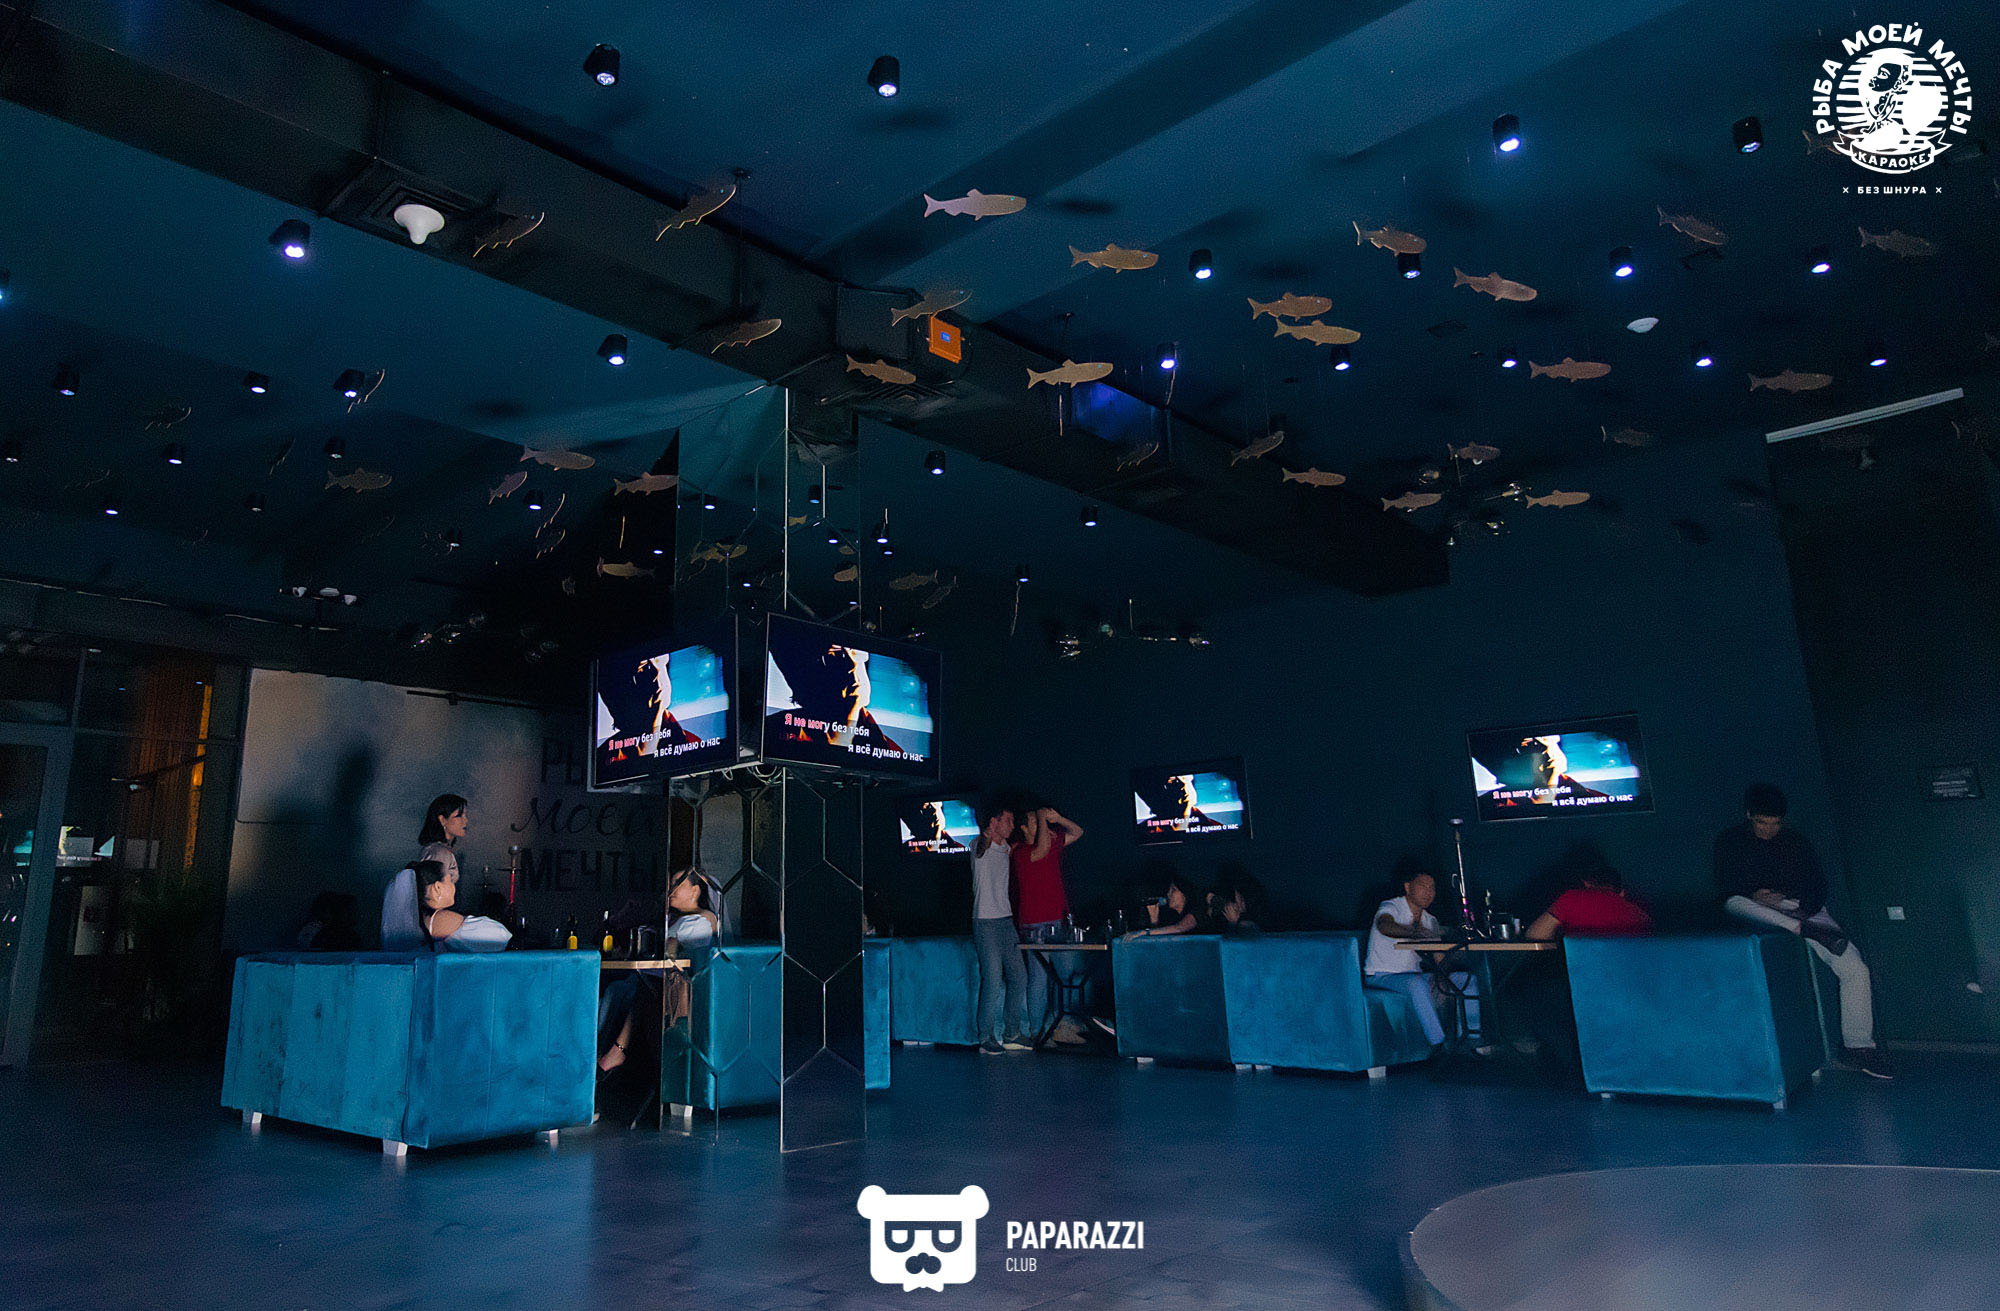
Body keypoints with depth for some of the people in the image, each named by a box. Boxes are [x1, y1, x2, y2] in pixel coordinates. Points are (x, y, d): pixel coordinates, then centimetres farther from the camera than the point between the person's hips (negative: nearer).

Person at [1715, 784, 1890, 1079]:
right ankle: (1804, 931, -49)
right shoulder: (1730, 840, 5)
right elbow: (1725, 887, 2)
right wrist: (1755, 895, -18)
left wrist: (1804, 905, -11)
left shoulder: (1795, 839, 12)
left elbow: (1818, 883, 10)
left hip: (1803, 910, 2)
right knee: (1735, 904, -38)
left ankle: (1859, 1047, -7)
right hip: (1760, 913, -2)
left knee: (1855, 969, -17)